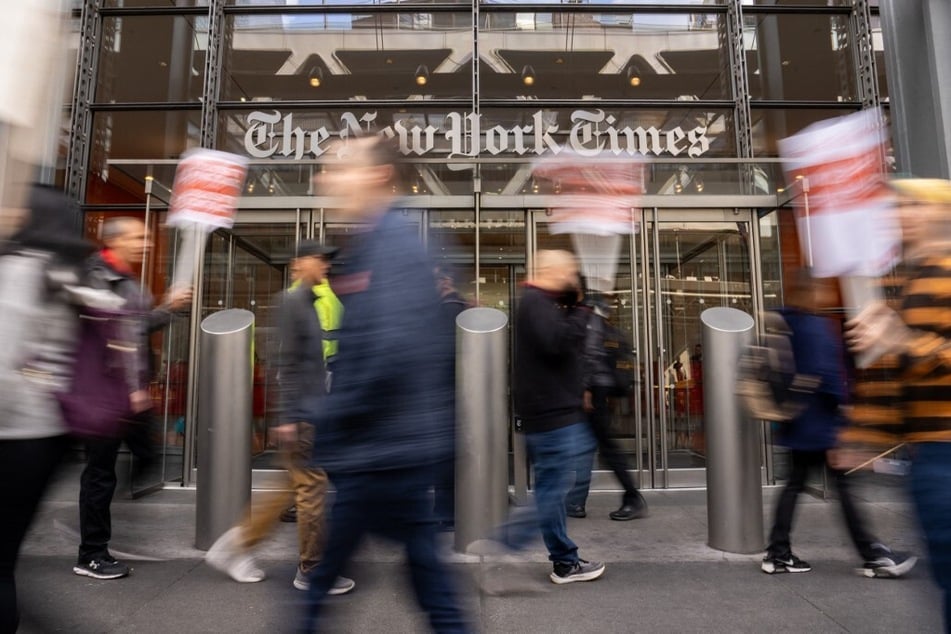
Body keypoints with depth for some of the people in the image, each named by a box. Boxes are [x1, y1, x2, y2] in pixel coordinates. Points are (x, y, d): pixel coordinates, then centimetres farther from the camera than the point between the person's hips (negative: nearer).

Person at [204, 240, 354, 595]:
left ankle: (236, 544, 27)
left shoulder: (308, 303, 17)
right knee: (313, 490, -1)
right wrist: (287, 416, -19)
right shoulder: (292, 302, -11)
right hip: (302, 414, -10)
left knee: (294, 488, 16)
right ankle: (310, 571, 13)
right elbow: (288, 364, -17)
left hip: (311, 412, 10)